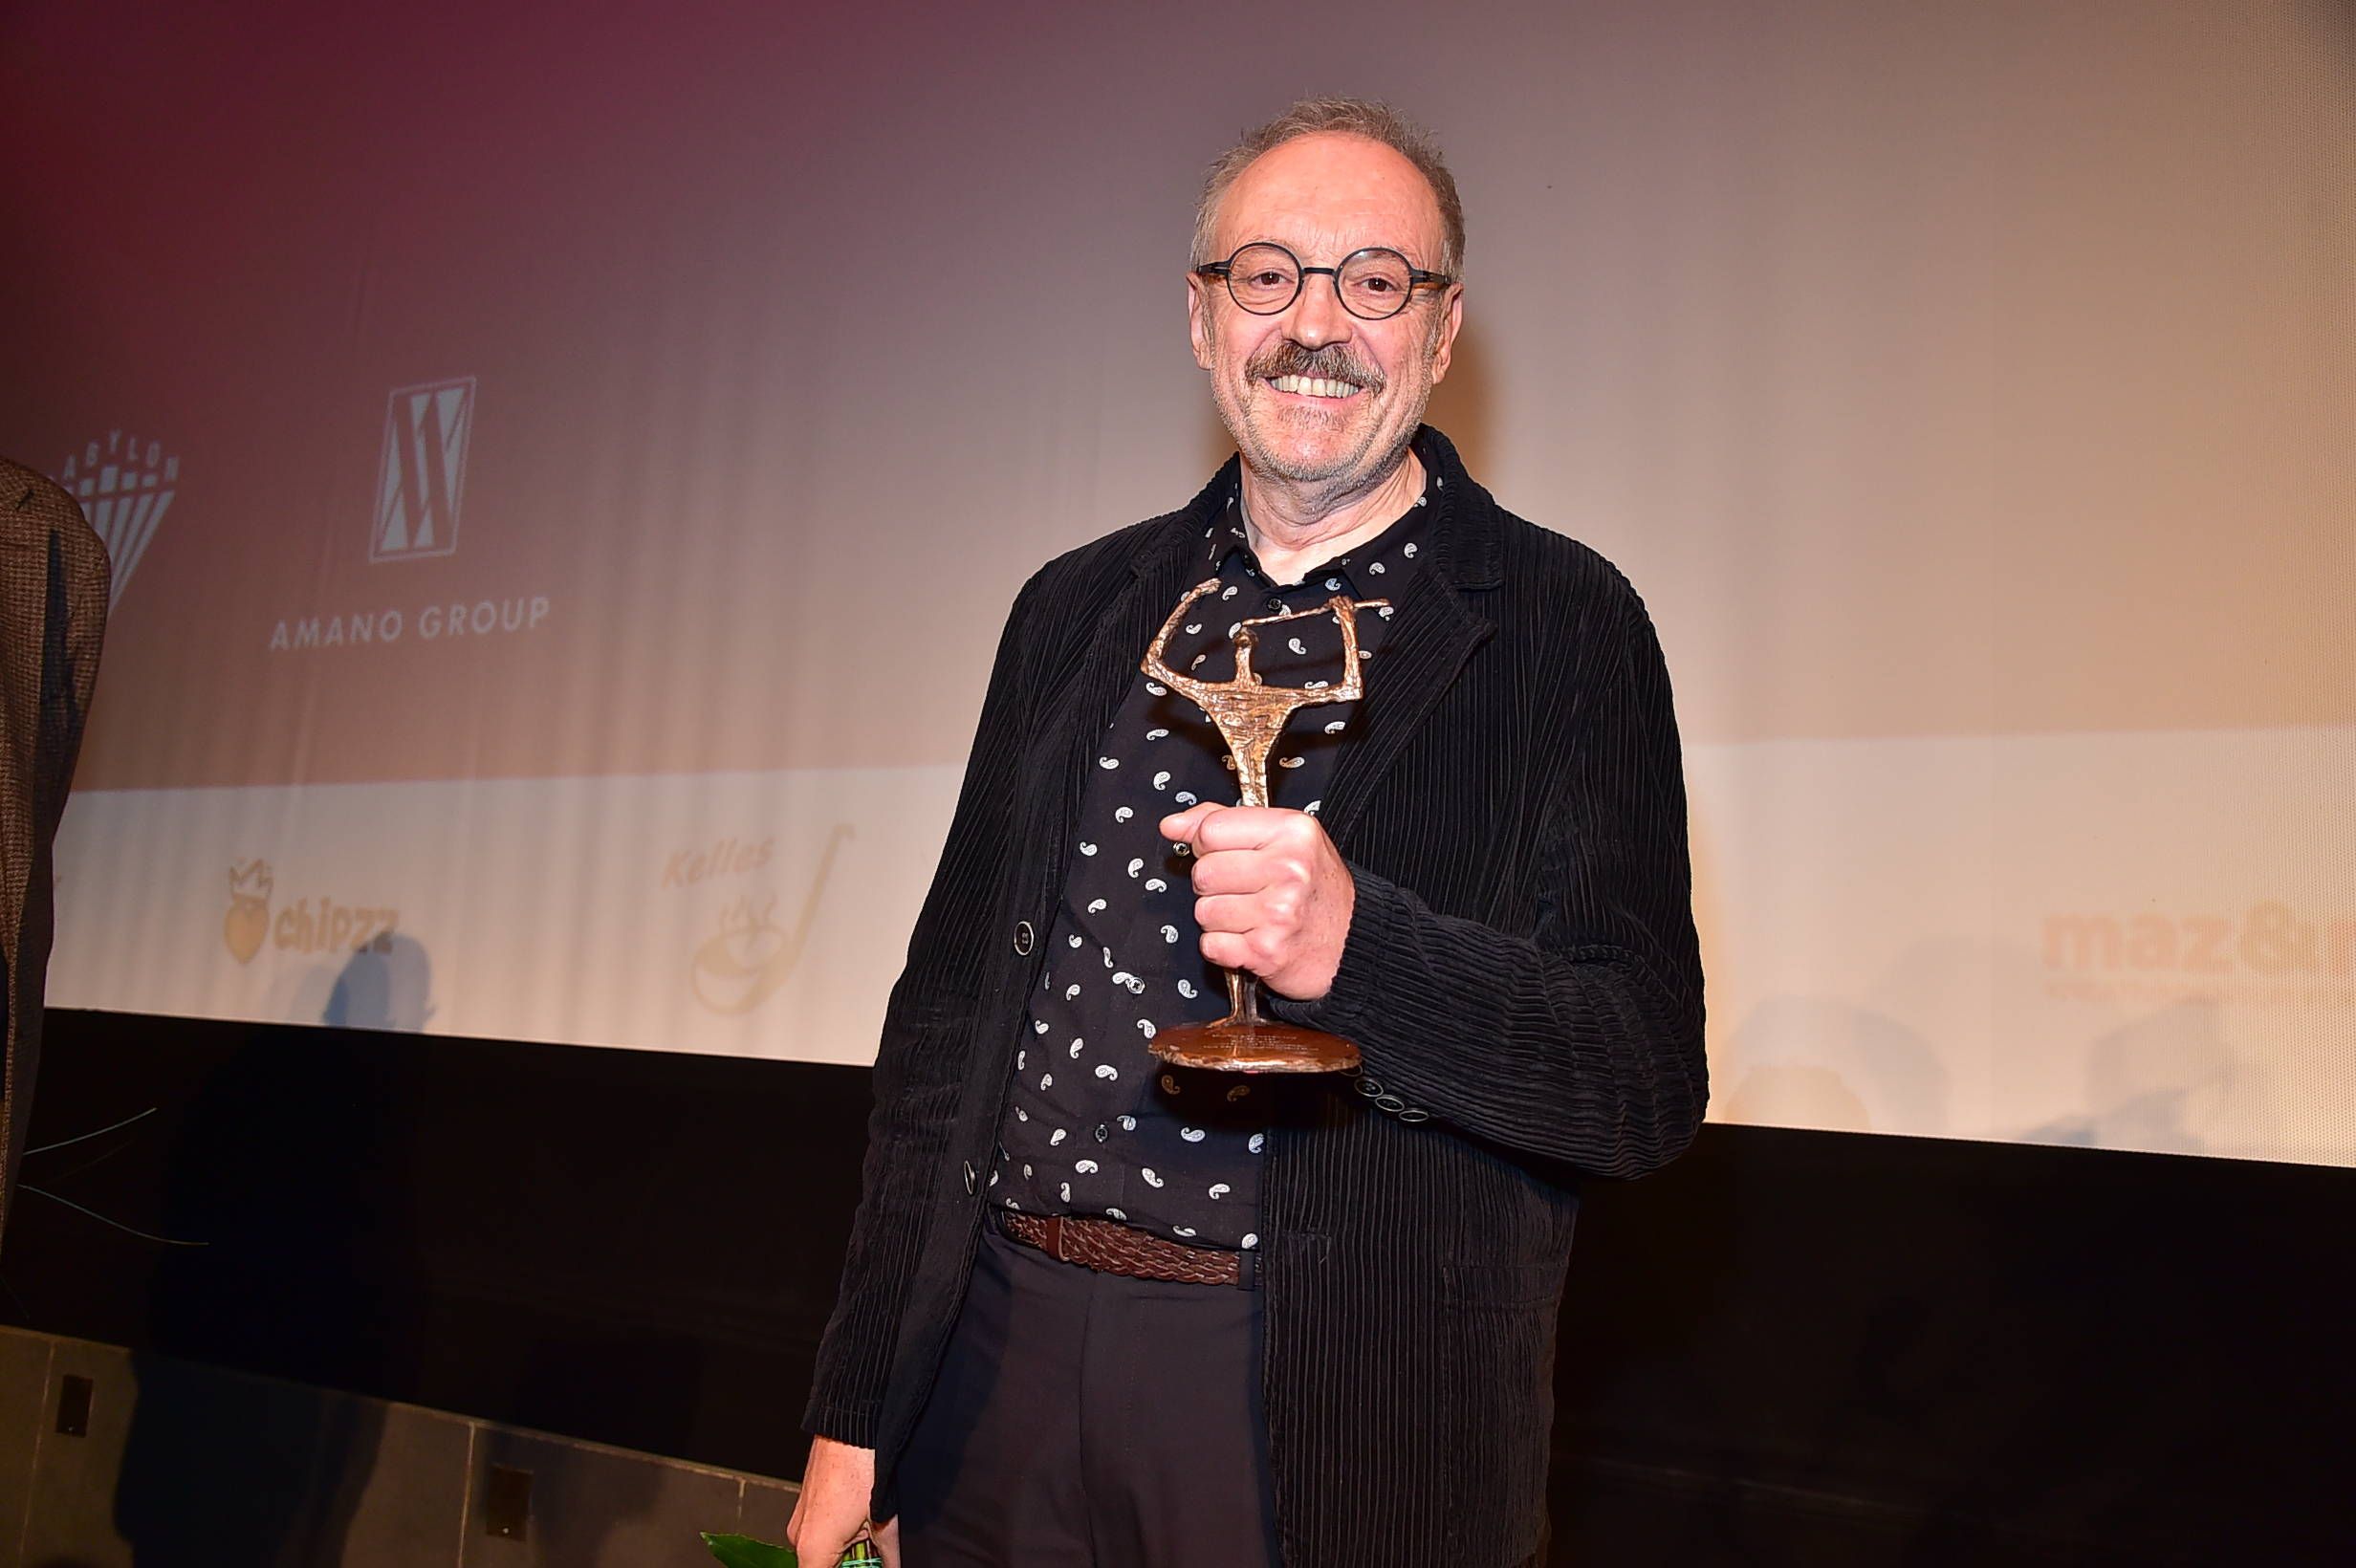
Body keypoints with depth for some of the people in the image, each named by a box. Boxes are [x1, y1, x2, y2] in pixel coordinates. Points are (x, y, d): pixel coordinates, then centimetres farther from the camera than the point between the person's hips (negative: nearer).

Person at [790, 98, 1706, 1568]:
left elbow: (1652, 1078, -10)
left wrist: (1355, 947, -27)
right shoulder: (1076, 608, 6)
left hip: (1340, 1432, -3)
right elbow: (947, 1004, 8)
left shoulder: (1566, 624, -5)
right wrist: (856, 1418, 8)